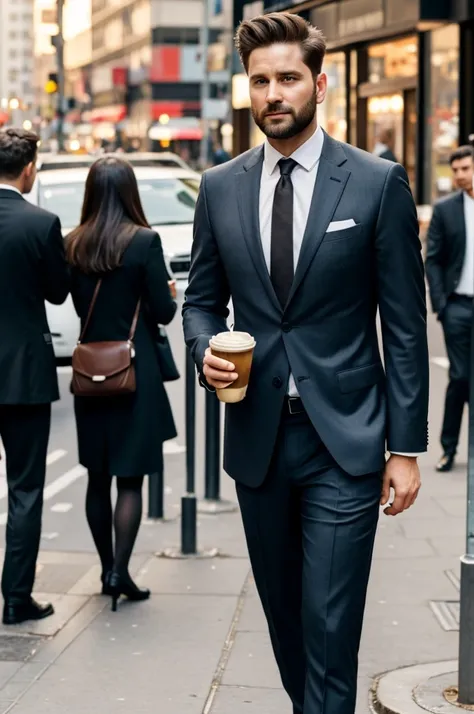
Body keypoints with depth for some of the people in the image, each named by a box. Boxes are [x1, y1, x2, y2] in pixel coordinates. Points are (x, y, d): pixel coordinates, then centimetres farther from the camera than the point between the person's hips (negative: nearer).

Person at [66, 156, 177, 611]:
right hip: (135, 372, -4)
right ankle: (119, 571, -4)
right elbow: (163, 311, -11)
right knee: (131, 478, 1)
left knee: (98, 477, 14)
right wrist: (167, 297, 9)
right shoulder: (144, 241, -13)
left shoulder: (74, 245, 0)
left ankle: (107, 569, 22)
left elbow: (79, 305, 9)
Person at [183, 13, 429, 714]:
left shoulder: (378, 183, -4)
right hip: (257, 438, 4)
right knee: (283, 614, 16)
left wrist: (406, 446, -6)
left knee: (330, 628, -6)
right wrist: (206, 349, -8)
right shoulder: (220, 188, 6)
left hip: (344, 444, -4)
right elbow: (203, 299, 16)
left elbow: (405, 324, -3)